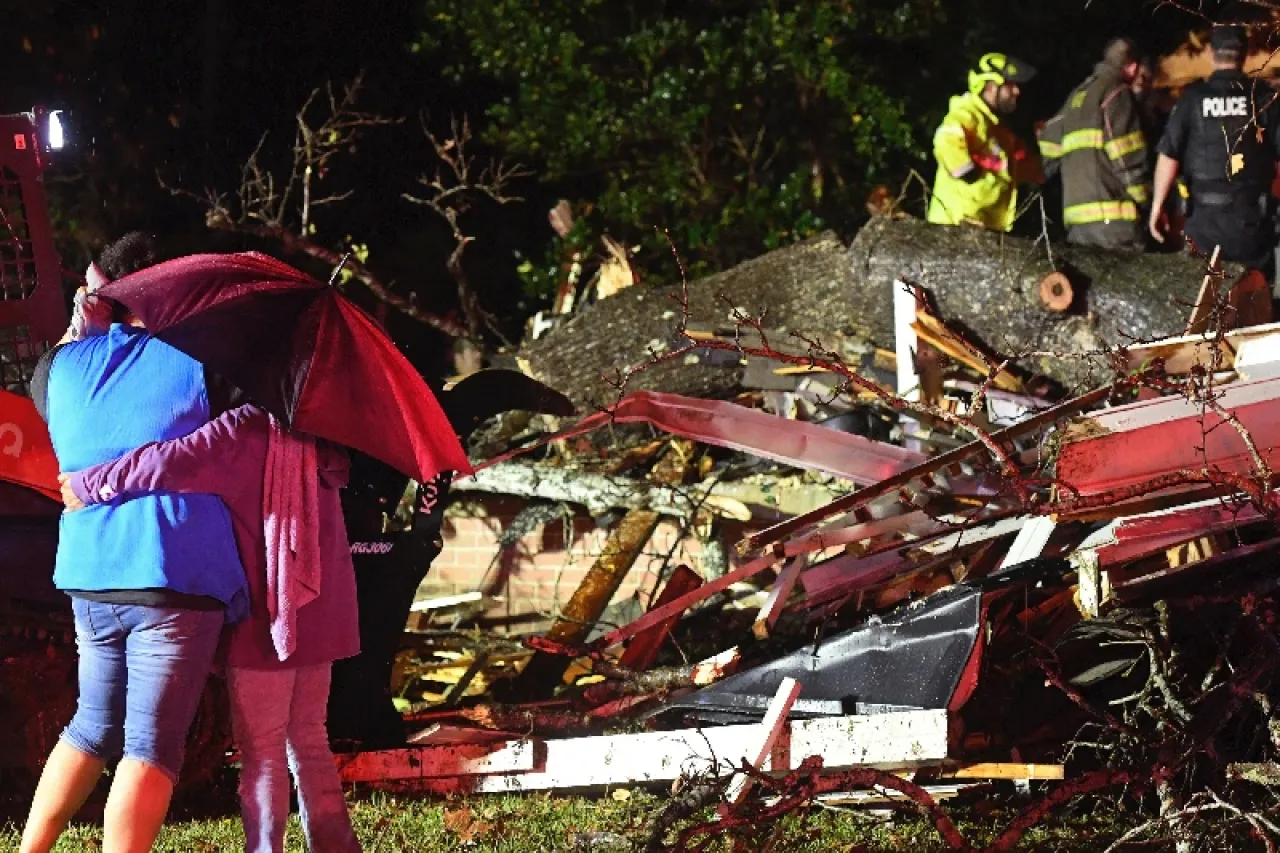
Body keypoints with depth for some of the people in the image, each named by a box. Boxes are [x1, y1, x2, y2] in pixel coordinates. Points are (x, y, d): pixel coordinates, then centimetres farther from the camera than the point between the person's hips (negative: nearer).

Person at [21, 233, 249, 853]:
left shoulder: (60, 367, 10)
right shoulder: (198, 363, -2)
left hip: (87, 575, 5)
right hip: (178, 581, -5)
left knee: (94, 726, 22)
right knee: (151, 745, -3)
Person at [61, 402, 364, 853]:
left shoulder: (247, 430, -17)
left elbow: (171, 463, -28)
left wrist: (86, 484, -17)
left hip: (268, 614, -7)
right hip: (319, 612, 7)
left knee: (261, 752, -1)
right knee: (308, 740, 17)